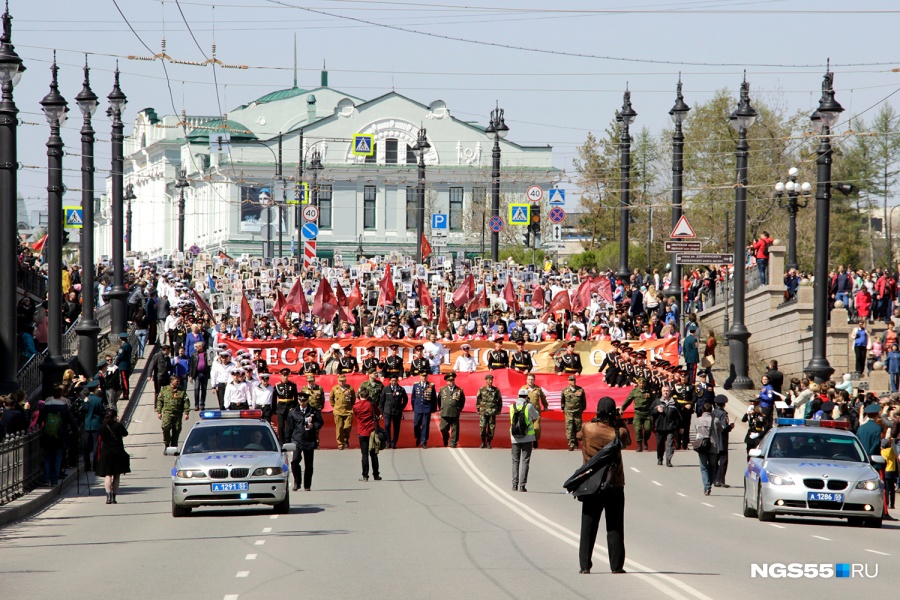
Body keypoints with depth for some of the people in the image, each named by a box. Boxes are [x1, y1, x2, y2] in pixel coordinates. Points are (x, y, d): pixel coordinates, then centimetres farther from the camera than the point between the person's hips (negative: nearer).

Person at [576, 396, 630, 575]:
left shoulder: (587, 428, -10)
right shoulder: (618, 433, -12)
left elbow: (579, 435, 12)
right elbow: (627, 441, 9)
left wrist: (596, 420, 14)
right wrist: (620, 423, 7)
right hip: (614, 486, -1)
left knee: (588, 527, 6)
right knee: (615, 528, 6)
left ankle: (584, 565, 2)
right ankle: (616, 565, 6)